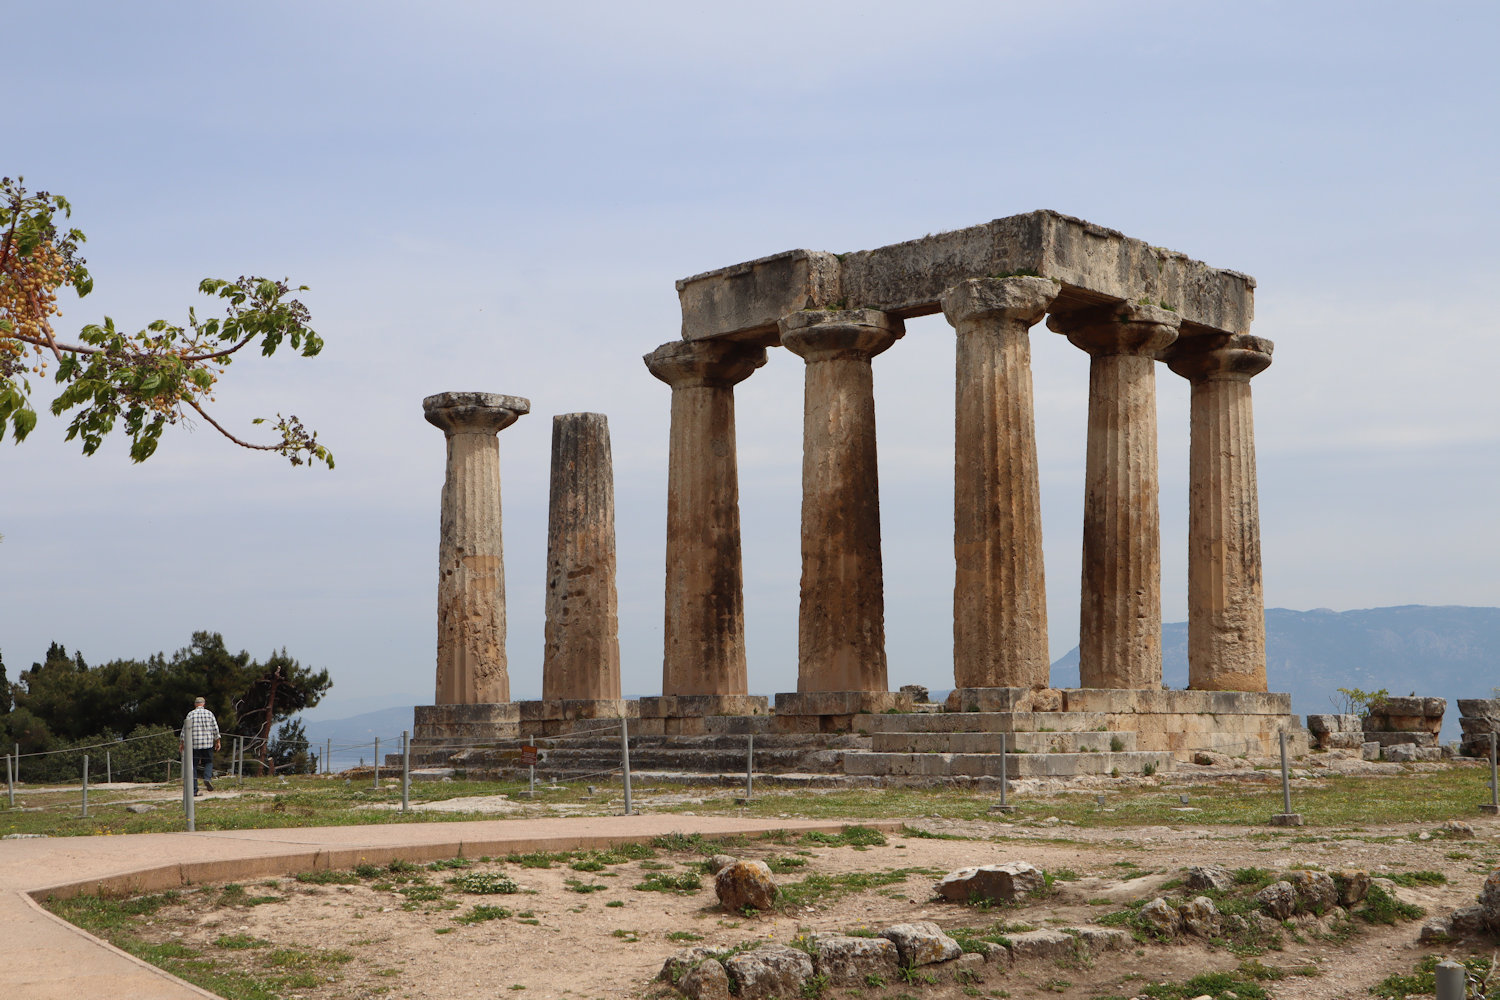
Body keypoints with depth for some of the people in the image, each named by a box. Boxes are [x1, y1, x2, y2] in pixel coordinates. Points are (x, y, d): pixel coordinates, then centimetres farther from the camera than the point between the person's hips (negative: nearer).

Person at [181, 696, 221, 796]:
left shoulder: (190, 714, 3)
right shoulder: (209, 713, 5)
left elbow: (185, 729, 1)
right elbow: (215, 728, 4)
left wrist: (182, 743, 9)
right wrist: (217, 741, 11)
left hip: (194, 744, 0)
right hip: (208, 743, 0)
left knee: (193, 765, 5)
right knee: (209, 762, 15)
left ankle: (194, 790, 2)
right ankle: (207, 778, -14)